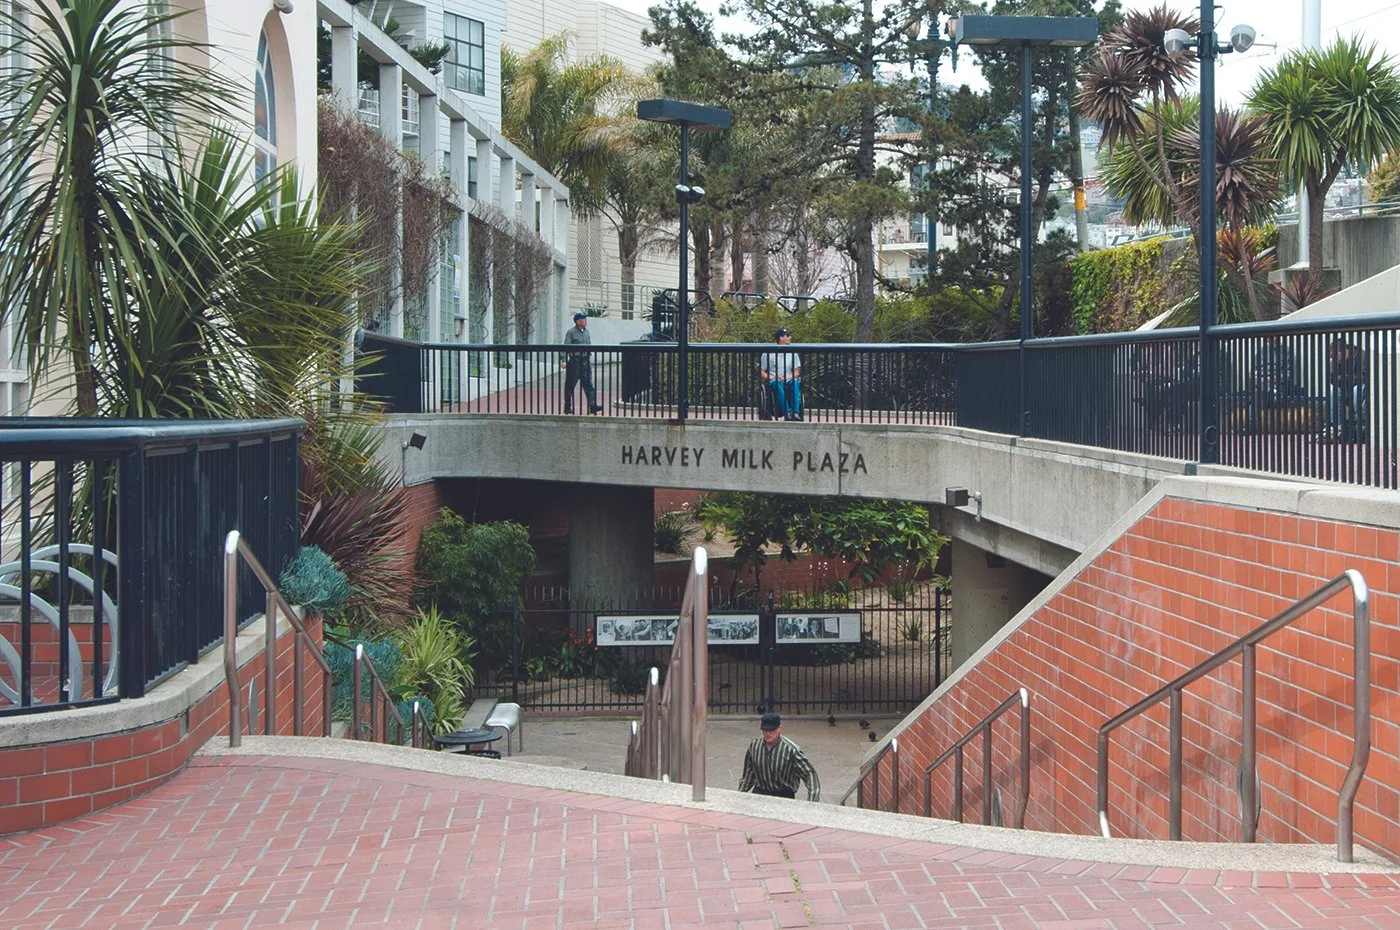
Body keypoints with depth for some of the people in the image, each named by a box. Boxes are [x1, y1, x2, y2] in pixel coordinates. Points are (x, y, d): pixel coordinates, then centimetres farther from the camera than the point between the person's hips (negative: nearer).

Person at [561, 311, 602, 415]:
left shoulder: (586, 331, 13)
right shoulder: (571, 333, -7)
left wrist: (589, 360, 21)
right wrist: (563, 361, -20)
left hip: (585, 361, 6)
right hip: (574, 361, -6)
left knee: (589, 384, -3)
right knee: (570, 386, 3)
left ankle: (593, 405, -9)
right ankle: (568, 407, 12)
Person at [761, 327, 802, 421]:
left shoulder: (792, 353, 15)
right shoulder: (768, 353, 7)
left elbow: (797, 372, 10)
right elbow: (761, 371, 5)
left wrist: (788, 377, -10)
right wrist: (771, 377, -14)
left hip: (788, 380, 2)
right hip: (773, 381, -2)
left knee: (795, 381, -32)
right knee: (777, 383, -38)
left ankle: (796, 412, -44)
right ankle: (787, 412, -47)